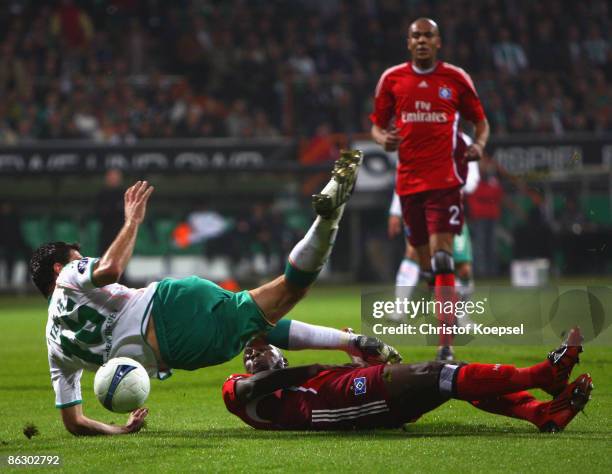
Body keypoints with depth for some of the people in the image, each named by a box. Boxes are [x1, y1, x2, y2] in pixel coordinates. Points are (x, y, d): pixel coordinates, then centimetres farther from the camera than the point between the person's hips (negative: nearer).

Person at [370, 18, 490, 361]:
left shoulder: (456, 78, 3)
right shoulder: (392, 79, 8)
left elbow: (480, 120, 14)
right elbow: (377, 124, 15)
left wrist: (479, 144, -8)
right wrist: (383, 139, -8)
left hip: (445, 178, -3)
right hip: (409, 180, 3)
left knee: (442, 257, -16)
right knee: (426, 261, 8)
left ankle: (446, 344, -20)